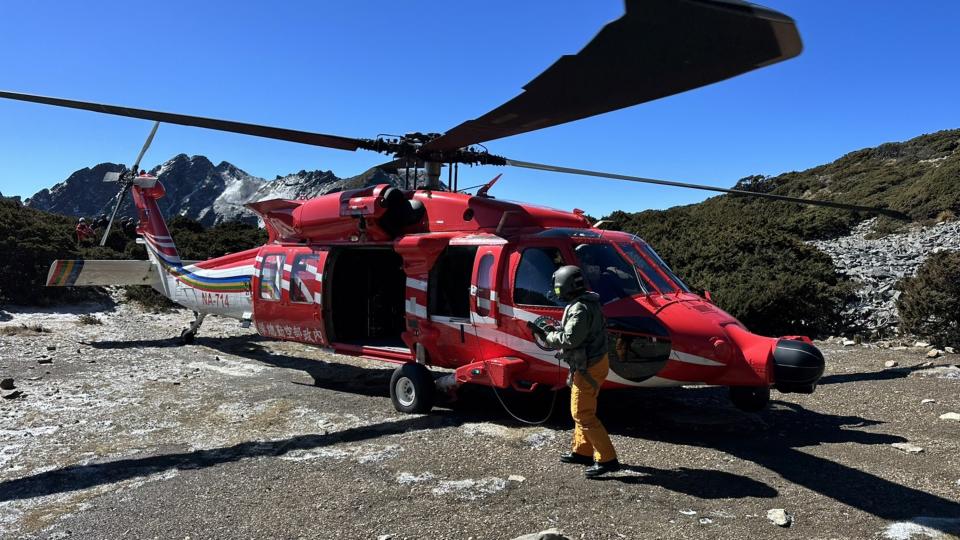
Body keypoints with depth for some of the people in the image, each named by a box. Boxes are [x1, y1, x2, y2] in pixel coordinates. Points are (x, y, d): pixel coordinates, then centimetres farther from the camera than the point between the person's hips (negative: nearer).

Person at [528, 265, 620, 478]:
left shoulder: (580, 310, -23)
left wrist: (547, 335, -13)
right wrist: (552, 330, 6)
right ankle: (583, 451, 32)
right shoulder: (587, 303, 10)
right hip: (595, 362, 11)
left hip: (588, 368, -11)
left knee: (583, 414, -5)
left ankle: (607, 459, -2)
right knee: (582, 410, 20)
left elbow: (569, 339, -27)